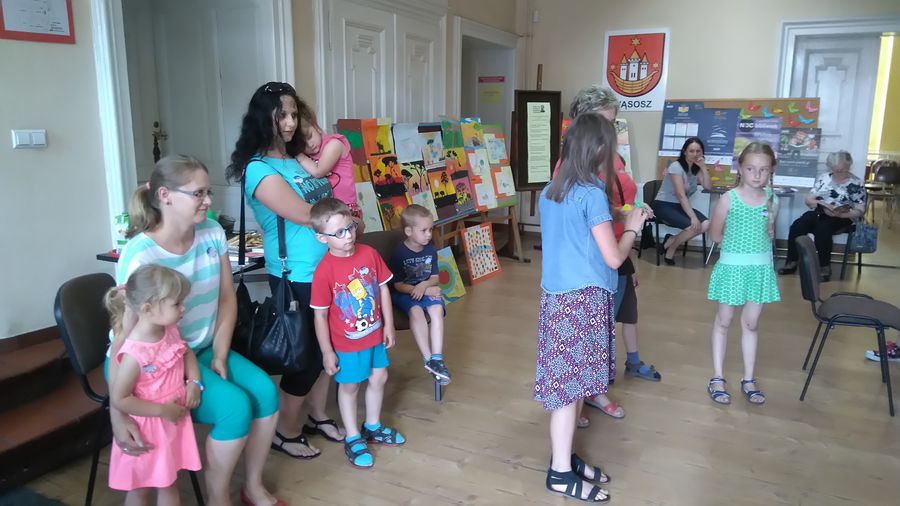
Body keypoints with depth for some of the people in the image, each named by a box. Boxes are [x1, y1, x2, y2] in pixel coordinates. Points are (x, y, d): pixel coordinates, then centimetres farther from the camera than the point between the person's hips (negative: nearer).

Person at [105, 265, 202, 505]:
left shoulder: (169, 331, -8)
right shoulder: (135, 354, -30)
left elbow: (187, 353, 12)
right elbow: (119, 399, -25)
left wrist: (194, 382, -5)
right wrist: (163, 410, -22)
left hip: (173, 421, 7)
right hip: (147, 428, -6)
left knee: (168, 483, 22)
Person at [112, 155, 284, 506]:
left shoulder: (212, 232, -6)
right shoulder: (141, 255, -24)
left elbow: (226, 298, 1)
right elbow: (124, 334, -27)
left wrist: (219, 356, -6)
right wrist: (118, 413, -30)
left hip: (202, 350, 6)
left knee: (265, 391, -12)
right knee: (235, 407, -23)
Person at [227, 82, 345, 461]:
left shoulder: (299, 158, 10)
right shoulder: (259, 168, -15)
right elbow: (303, 214, -20)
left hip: (328, 270, 8)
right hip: (296, 279, -8)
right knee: (304, 355, 5)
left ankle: (318, 417, 37)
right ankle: (287, 432, 26)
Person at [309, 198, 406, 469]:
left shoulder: (369, 254, -9)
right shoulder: (324, 271, -22)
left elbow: (383, 288, 1)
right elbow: (320, 315, -16)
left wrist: (388, 325, 3)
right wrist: (327, 352, -13)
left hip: (375, 334, 5)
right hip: (346, 343, -5)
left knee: (379, 378, 19)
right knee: (349, 386, 12)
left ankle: (373, 427, 43)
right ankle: (353, 439, 31)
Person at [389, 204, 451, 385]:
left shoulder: (431, 250, 3)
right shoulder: (399, 253, -11)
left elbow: (434, 278, 8)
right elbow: (398, 285, -10)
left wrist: (424, 285, -17)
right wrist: (427, 290, -18)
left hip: (427, 290, 4)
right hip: (404, 293, -4)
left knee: (437, 309, -29)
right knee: (416, 311, -35)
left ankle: (437, 358, -31)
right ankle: (428, 359, -34)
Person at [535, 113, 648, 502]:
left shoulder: (550, 191, 9)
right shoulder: (592, 193, -15)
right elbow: (613, 258, -13)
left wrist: (616, 222, 20)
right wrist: (632, 227, 3)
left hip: (557, 295, 8)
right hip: (583, 298, -8)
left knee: (565, 380, 16)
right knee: (570, 383, 1)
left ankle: (564, 458, 29)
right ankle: (561, 473, 14)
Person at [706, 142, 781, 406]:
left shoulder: (772, 200, 0)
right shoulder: (729, 199, -11)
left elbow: (769, 233, 13)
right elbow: (716, 234, -4)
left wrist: (755, 247, -3)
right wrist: (738, 247, -3)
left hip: (761, 268, 3)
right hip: (732, 267, -3)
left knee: (751, 323, 13)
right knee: (723, 321, 8)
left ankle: (749, 379, 24)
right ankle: (717, 378, 17)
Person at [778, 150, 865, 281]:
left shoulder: (856, 184, 1)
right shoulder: (823, 178, 10)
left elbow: (860, 210, -2)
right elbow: (808, 199, 8)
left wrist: (841, 214, -20)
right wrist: (822, 204, -14)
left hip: (841, 217, -4)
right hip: (819, 213, 4)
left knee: (822, 229, -36)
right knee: (797, 226, -26)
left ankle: (825, 266, -24)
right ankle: (792, 262, -22)